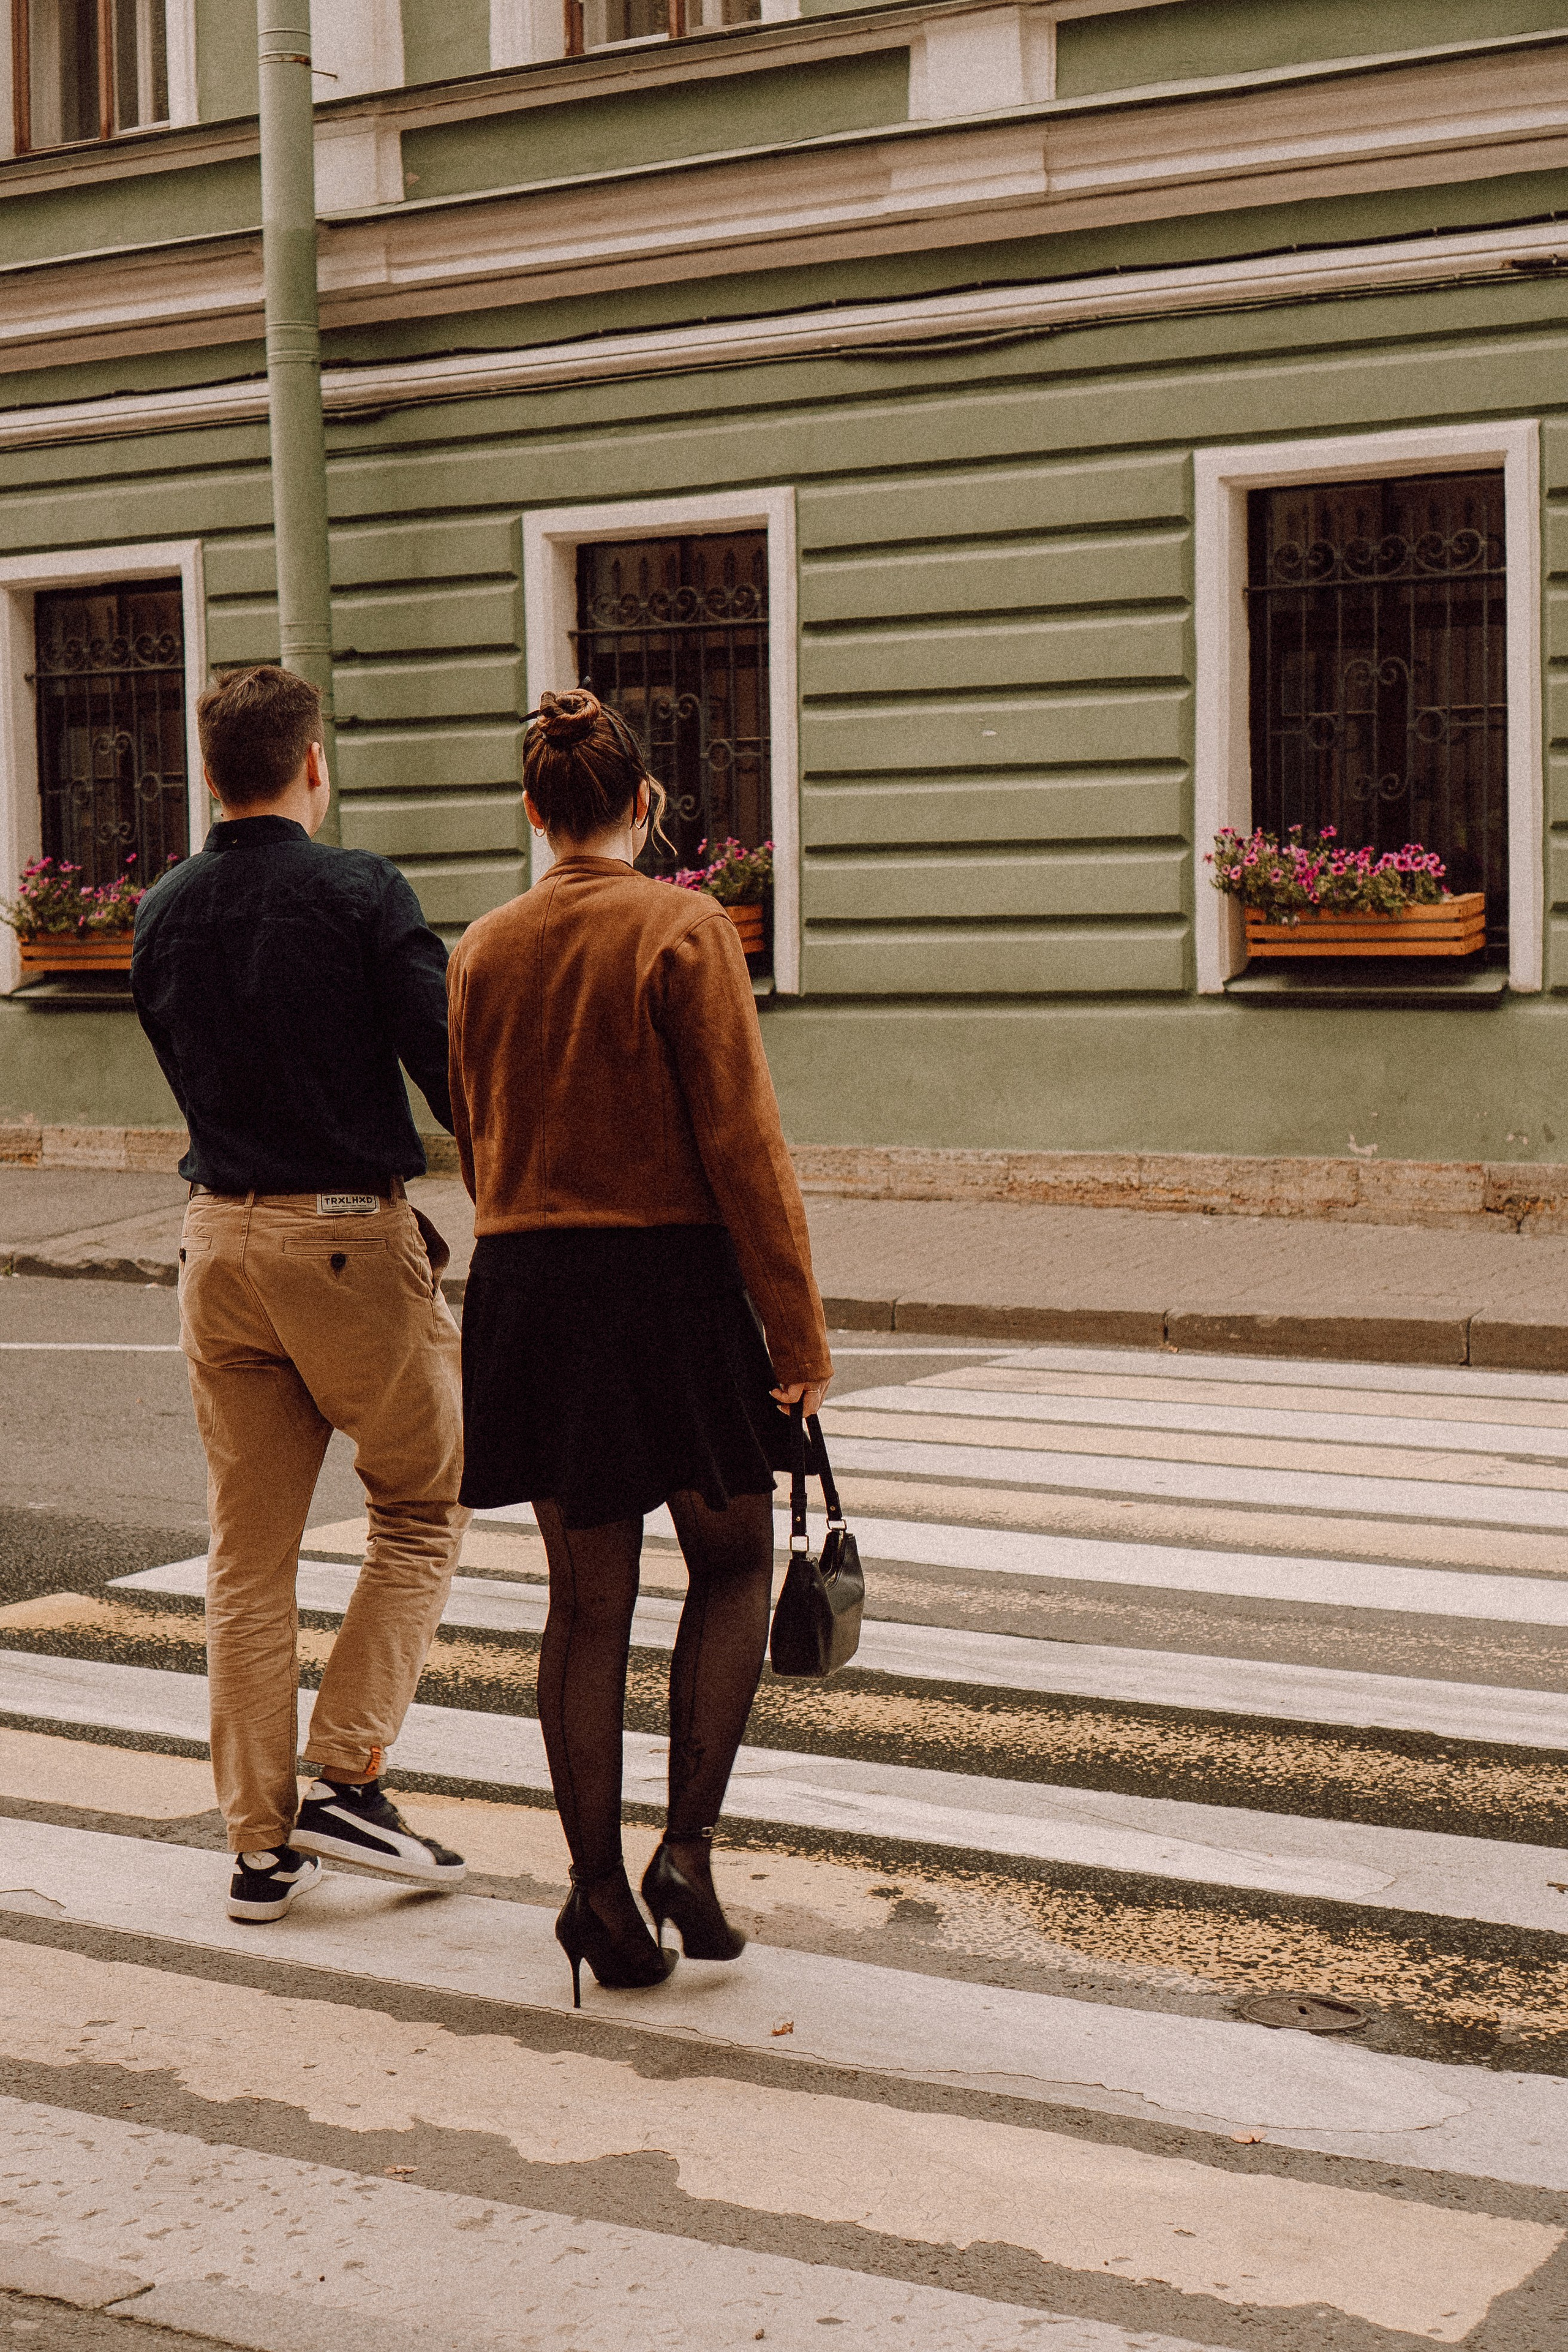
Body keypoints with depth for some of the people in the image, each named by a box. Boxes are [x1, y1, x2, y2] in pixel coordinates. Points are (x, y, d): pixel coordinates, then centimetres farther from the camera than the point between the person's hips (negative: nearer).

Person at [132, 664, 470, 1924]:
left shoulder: (162, 914, 7)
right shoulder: (361, 892, -10)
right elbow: (453, 1064, -14)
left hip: (220, 1239, 5)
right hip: (349, 1234, -5)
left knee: (248, 1550, 10)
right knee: (423, 1509, 12)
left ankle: (261, 1842, 14)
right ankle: (347, 1779, 2)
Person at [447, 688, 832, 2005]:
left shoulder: (483, 951, 6)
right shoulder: (685, 931, -10)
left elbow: (478, 1144, 13)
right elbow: (741, 1141, -13)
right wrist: (797, 1320, -8)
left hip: (525, 1288, 4)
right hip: (672, 1275, -4)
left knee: (587, 1599, 11)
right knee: (734, 1562, 14)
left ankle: (603, 1897, 14)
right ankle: (689, 1847, 1)